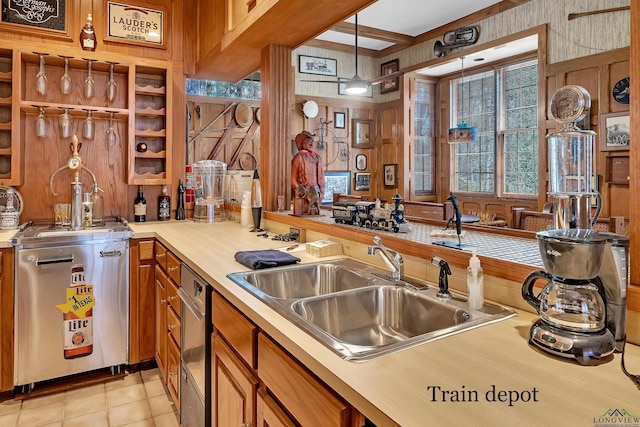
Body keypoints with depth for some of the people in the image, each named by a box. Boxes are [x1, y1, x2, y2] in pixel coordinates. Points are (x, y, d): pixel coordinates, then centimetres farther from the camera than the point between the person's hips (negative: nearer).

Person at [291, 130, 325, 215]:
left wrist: (321, 192, 8)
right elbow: (293, 178, -3)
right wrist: (301, 191, -6)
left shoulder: (318, 157, 12)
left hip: (315, 194, 5)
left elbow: (321, 177, 14)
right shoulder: (298, 157, -2)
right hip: (301, 195, -4)